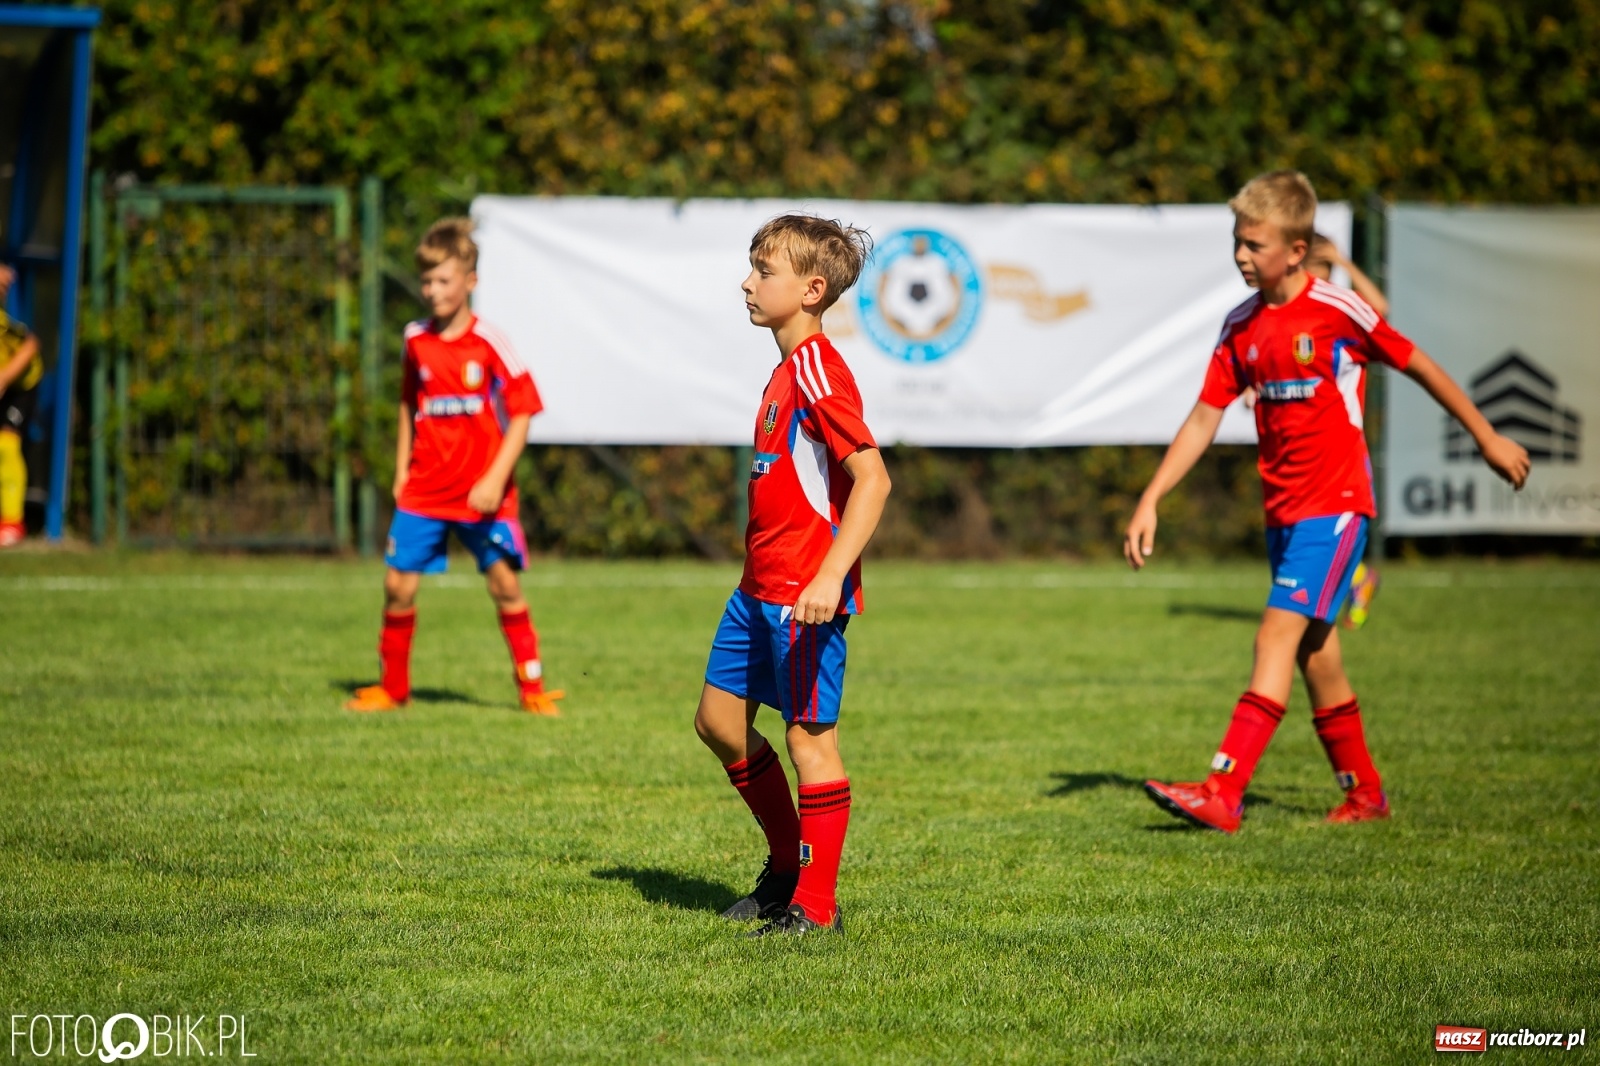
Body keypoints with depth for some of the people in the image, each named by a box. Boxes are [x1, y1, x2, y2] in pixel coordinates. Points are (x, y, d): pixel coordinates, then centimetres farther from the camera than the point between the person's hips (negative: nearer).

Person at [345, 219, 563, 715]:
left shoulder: (490, 344, -9)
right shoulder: (416, 341, 3)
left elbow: (521, 415, -8)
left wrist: (495, 480, -15)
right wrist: (401, 469, 13)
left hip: (481, 494, -3)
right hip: (423, 490, 3)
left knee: (505, 585, -1)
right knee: (398, 585, -1)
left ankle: (532, 689, 11)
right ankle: (392, 687, 15)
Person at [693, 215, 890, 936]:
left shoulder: (817, 371, -16)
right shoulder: (788, 370, 14)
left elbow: (872, 478, -24)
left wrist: (830, 577, -30)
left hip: (804, 592, -10)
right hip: (760, 585, 10)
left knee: (809, 735, -3)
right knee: (719, 719, 15)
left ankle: (816, 905, 6)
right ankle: (787, 863, 28)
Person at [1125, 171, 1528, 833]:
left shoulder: (1337, 312, -11)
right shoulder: (1241, 326, 6)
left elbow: (1418, 367, 0)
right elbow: (1204, 418, 9)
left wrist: (1487, 439, 8)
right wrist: (1150, 501, 2)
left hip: (1335, 505, -7)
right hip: (1282, 507, 7)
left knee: (1278, 636, -16)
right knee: (1315, 654, 10)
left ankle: (1223, 792, -23)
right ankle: (1364, 793, 24)